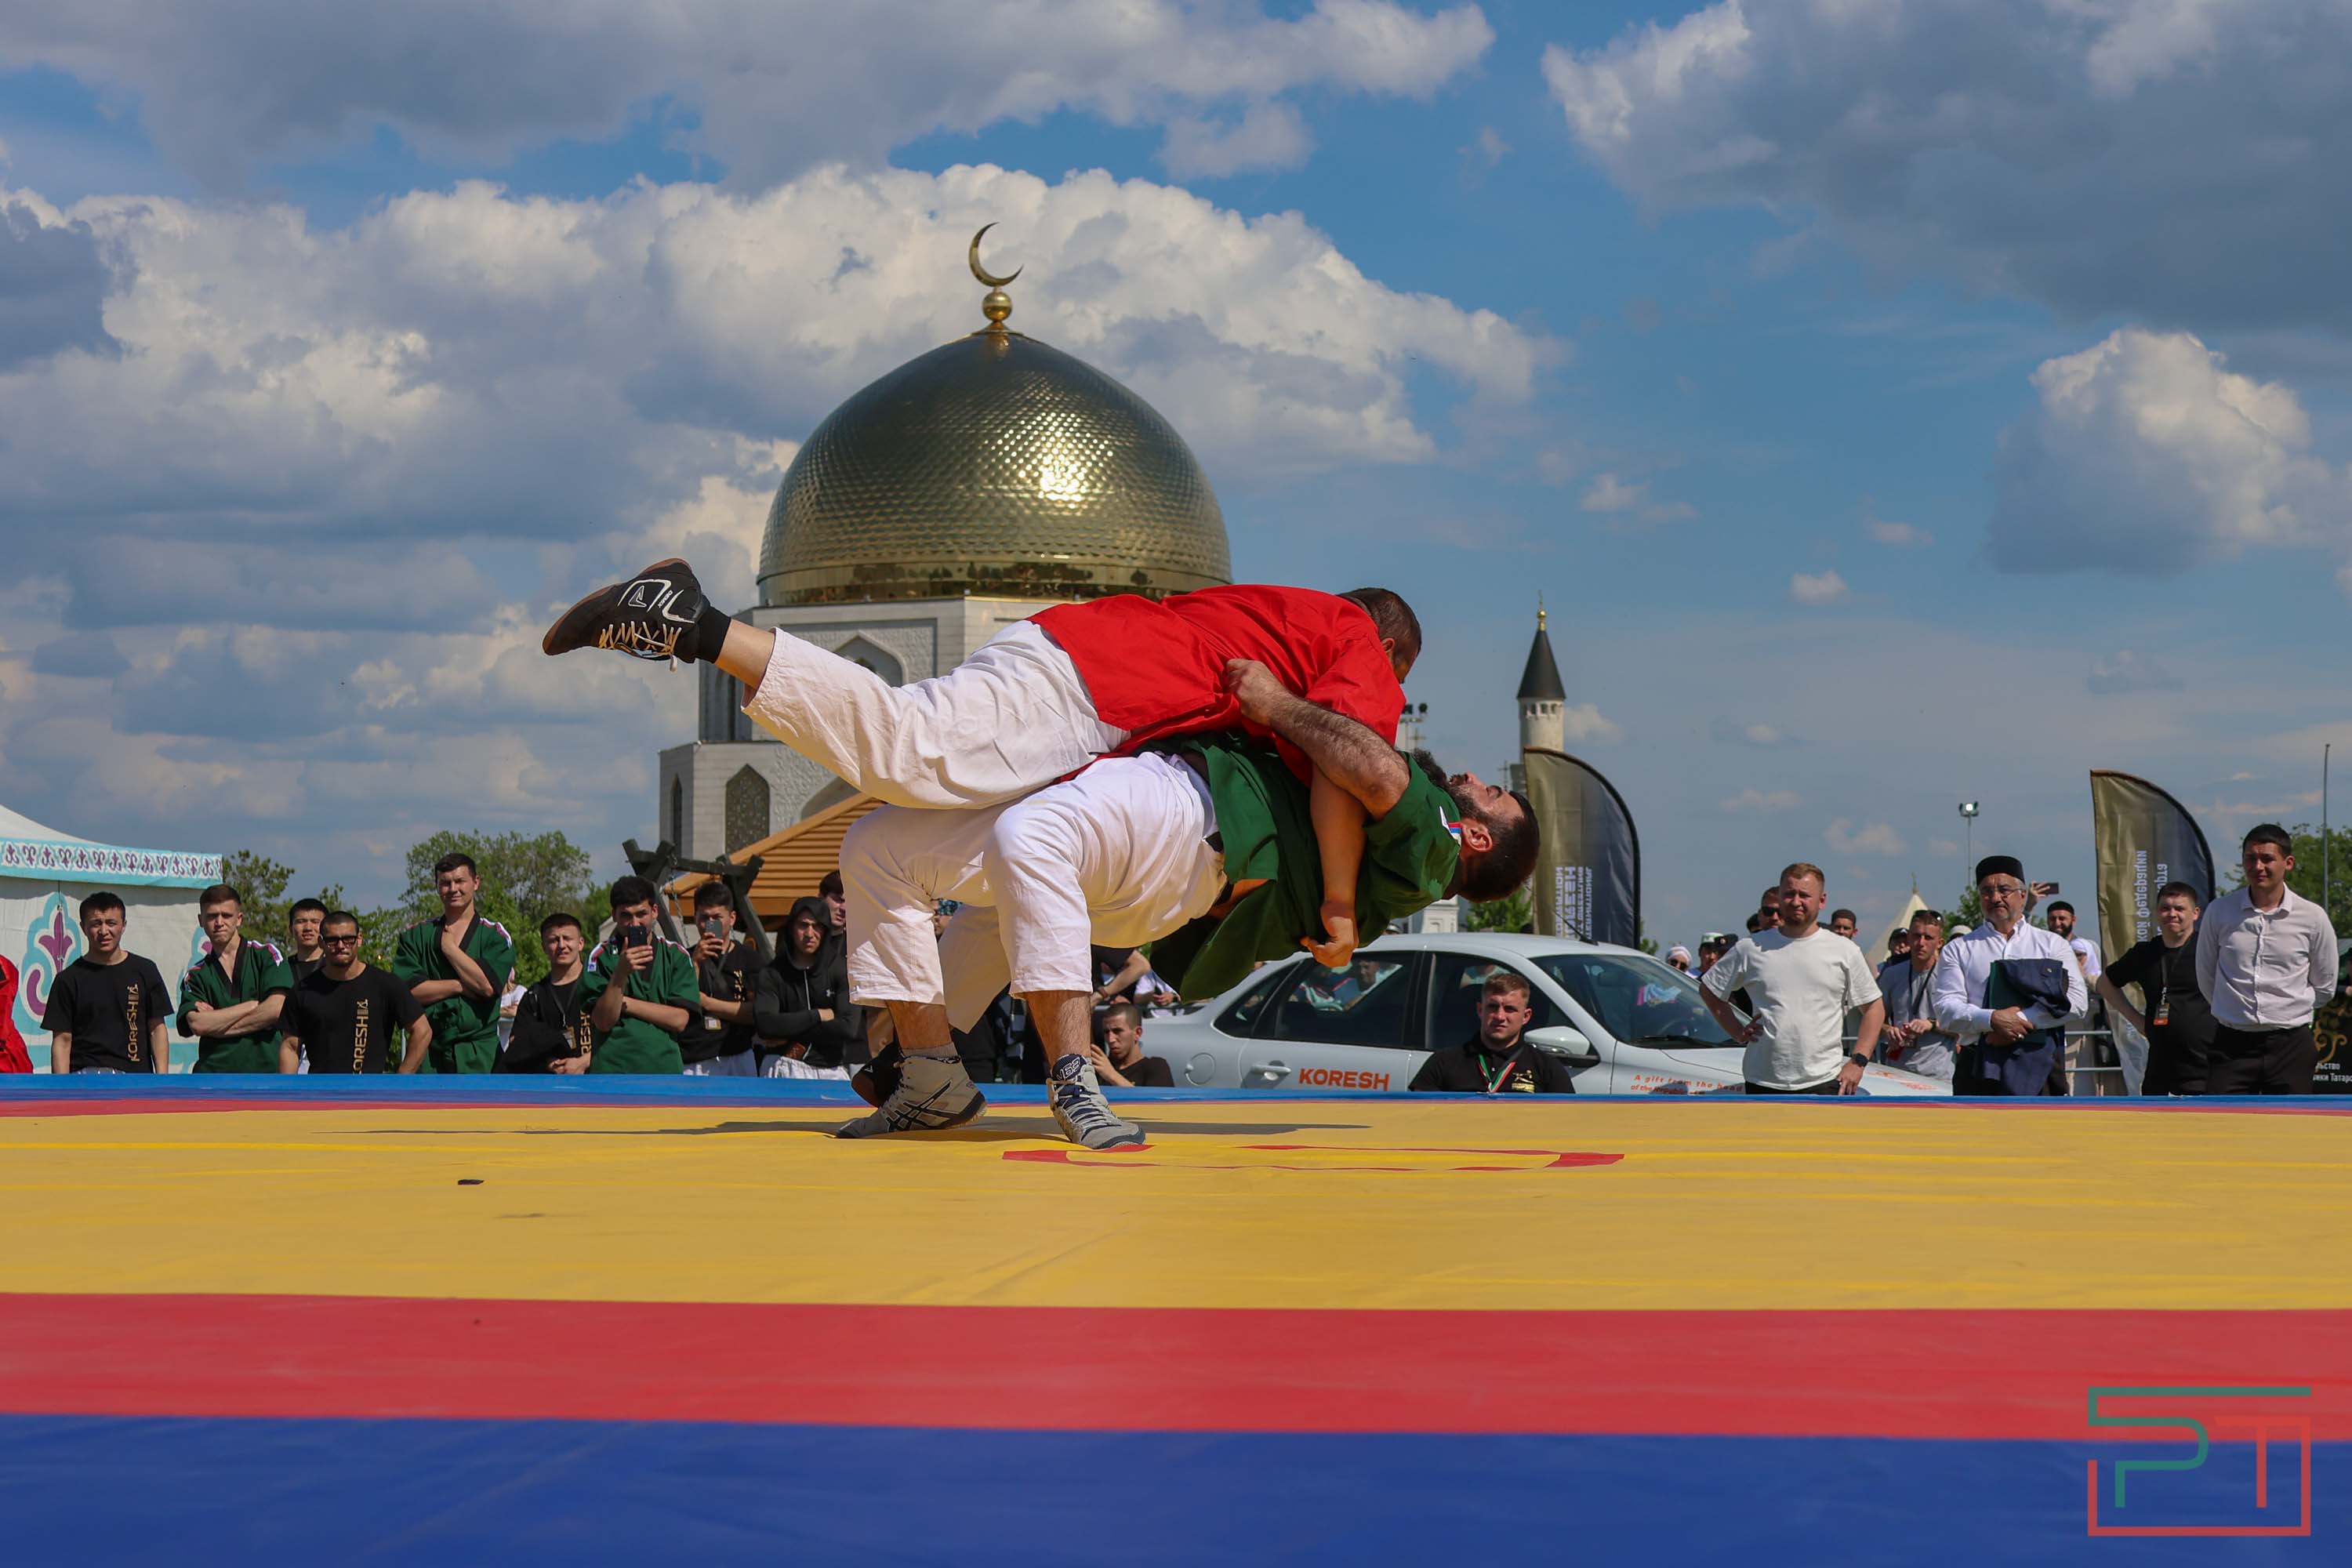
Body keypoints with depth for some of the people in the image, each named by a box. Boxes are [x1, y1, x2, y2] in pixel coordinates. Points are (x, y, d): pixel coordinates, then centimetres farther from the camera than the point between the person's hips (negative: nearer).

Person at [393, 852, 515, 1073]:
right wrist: (459, 986, -8)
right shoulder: (416, 935, 13)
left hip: (479, 1055, -1)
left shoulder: (495, 936, 8)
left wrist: (449, 946, -1)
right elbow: (405, 989, -1)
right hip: (428, 1051, 1)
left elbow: (488, 985, -9)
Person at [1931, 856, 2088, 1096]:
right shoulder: (1959, 949, 14)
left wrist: (2022, 1020, -12)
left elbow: (2076, 1000, 0)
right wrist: (1992, 1019, -16)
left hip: (2037, 1067, -1)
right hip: (1977, 1065, 1)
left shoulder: (2052, 944, 14)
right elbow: (1945, 1009, 1)